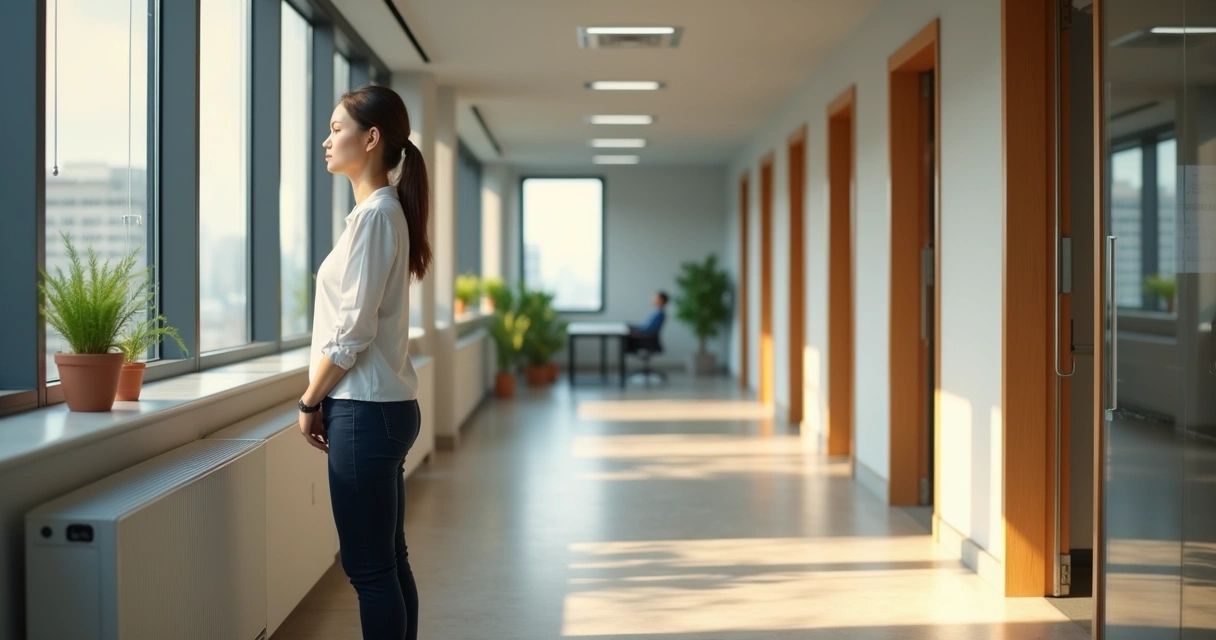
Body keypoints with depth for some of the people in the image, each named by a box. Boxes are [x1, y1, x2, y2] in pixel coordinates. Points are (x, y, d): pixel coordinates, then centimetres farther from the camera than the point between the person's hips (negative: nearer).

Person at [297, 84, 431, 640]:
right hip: (383, 405, 10)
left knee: (369, 567, -3)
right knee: (387, 562, 13)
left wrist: (310, 403, -6)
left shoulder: (374, 213, -14)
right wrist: (325, 401, 15)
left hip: (365, 410, -10)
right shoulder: (386, 209, 14)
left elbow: (352, 330, -17)